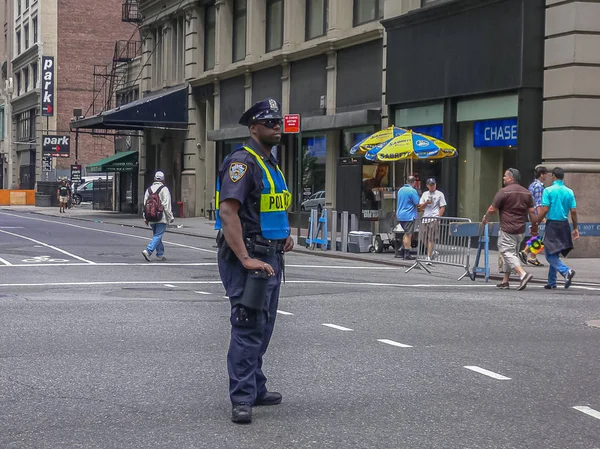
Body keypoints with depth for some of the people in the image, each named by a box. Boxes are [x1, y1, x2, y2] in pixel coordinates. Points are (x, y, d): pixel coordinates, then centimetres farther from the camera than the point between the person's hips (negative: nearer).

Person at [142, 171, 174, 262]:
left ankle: (160, 254, 19)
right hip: (161, 218, -6)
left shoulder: (149, 189, 11)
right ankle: (148, 251, -20)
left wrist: (145, 218, 17)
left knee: (156, 235, 16)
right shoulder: (164, 189, -8)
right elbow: (167, 205, -12)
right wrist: (170, 217, -6)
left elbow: (145, 205, 12)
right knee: (158, 236, -6)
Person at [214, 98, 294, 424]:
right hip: (248, 258, -10)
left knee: (262, 328, 17)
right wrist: (246, 259, -29)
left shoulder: (271, 164, 17)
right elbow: (227, 211, -24)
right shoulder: (242, 161, -14)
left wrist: (285, 234, 16)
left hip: (271, 258, 10)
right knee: (248, 329, -10)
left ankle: (256, 389, 28)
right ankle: (241, 400, -7)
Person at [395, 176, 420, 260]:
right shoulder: (412, 191, -13)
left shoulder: (401, 189, 11)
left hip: (400, 215, 8)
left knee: (407, 234, 18)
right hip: (409, 215, -8)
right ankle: (407, 254, -4)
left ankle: (402, 252, 19)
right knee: (408, 235, -4)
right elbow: (418, 204, -12)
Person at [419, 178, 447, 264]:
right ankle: (432, 253, 24)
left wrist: (438, 217, -11)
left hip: (434, 218, -5)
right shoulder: (425, 194, 17)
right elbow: (421, 206, 12)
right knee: (425, 239, 5)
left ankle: (428, 257, -15)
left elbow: (442, 207, 1)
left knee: (431, 239, -11)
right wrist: (426, 203, -8)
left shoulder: (439, 194, 4)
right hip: (425, 218, 5)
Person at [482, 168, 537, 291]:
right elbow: (532, 211, 8)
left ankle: (523, 274, -24)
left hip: (507, 229, -7)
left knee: (508, 253, -5)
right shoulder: (526, 192, 8)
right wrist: (534, 227, 16)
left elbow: (492, 209, -8)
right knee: (511, 253, 17)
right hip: (521, 230, 7)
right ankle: (505, 281, 21)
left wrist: (485, 218, 10)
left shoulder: (504, 192, -11)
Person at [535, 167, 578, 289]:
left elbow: (544, 210, -13)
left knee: (550, 254, -1)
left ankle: (566, 271, -24)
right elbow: (574, 211, 3)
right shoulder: (569, 192, 4)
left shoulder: (548, 191, -8)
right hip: (564, 225, 5)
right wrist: (575, 228, 11)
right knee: (555, 254, 16)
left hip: (552, 225, -5)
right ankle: (552, 282, 19)